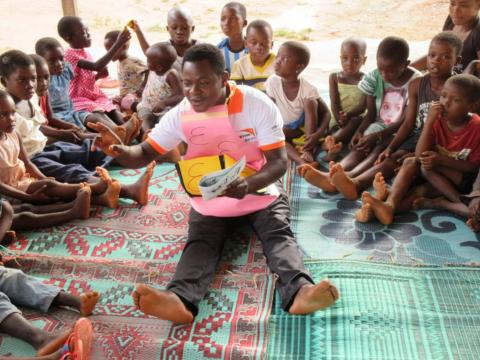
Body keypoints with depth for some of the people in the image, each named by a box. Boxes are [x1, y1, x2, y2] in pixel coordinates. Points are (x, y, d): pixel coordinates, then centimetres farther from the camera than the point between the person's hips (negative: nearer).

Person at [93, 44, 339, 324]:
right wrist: (117, 150, -28)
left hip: (260, 192, -1)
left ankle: (299, 291, -50)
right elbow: (145, 154, -3)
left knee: (279, 235, -27)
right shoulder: (181, 114, -8)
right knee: (200, 243, -24)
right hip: (209, 201, 1)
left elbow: (279, 161, -18)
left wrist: (249, 185, -40)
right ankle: (180, 300, -49)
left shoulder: (257, 104, -17)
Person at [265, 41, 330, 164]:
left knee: (310, 102, -28)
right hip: (286, 129, 1)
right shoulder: (273, 82, -18)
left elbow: (326, 113, -20)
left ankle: (309, 150, -30)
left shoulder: (308, 88, -22)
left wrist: (318, 134, -36)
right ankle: (300, 160, -45)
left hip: (305, 125, -1)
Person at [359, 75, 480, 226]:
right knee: (410, 162, -24)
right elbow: (420, 155, -19)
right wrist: (429, 121, -29)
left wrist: (441, 160, -30)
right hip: (435, 176, 5)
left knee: (428, 166, -28)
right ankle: (389, 205, -43)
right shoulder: (438, 120, -9)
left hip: (464, 179, -4)